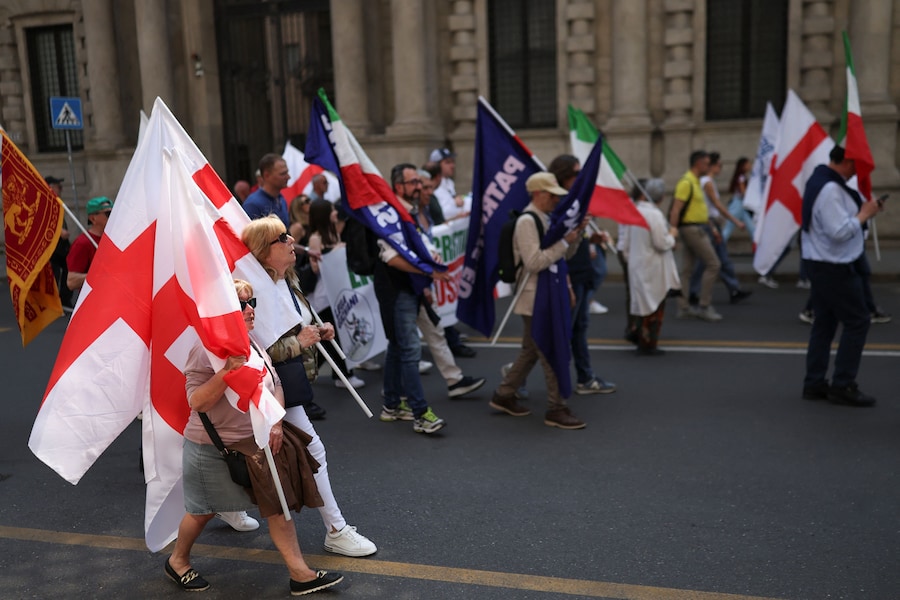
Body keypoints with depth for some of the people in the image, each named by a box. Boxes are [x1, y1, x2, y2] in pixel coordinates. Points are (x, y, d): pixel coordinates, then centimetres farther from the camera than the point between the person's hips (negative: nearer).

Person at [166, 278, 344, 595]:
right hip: (213, 449, -7)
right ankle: (177, 561, 42)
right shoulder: (206, 351, -21)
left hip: (256, 443, 7)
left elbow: (276, 386, 10)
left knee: (279, 504, 4)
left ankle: (300, 573, 12)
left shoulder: (254, 346, 3)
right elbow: (196, 403, -25)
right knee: (204, 510, 14)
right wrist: (227, 372, -37)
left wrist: (275, 421, -5)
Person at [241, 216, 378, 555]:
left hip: (293, 379, 9)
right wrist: (299, 342, -24)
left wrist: (318, 332, 5)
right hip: (277, 386, -9)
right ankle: (336, 530, 7)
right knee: (313, 451, -4)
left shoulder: (288, 281, 7)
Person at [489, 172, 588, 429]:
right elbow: (534, 262, -23)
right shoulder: (527, 221, -16)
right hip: (534, 297, -10)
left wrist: (576, 233, 2)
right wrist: (564, 241, -20)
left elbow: (564, 255, 18)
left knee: (532, 350, 18)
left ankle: (504, 396, 29)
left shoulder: (546, 219, 14)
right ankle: (556, 410, 4)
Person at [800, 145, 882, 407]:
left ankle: (814, 383, 19)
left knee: (825, 322, 14)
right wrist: (864, 215, -13)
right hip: (835, 267, -10)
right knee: (857, 321, -2)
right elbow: (839, 231, -26)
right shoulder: (831, 190, -22)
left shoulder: (819, 180, 11)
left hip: (821, 264, 10)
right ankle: (842, 385, 3)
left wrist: (860, 211, 7)